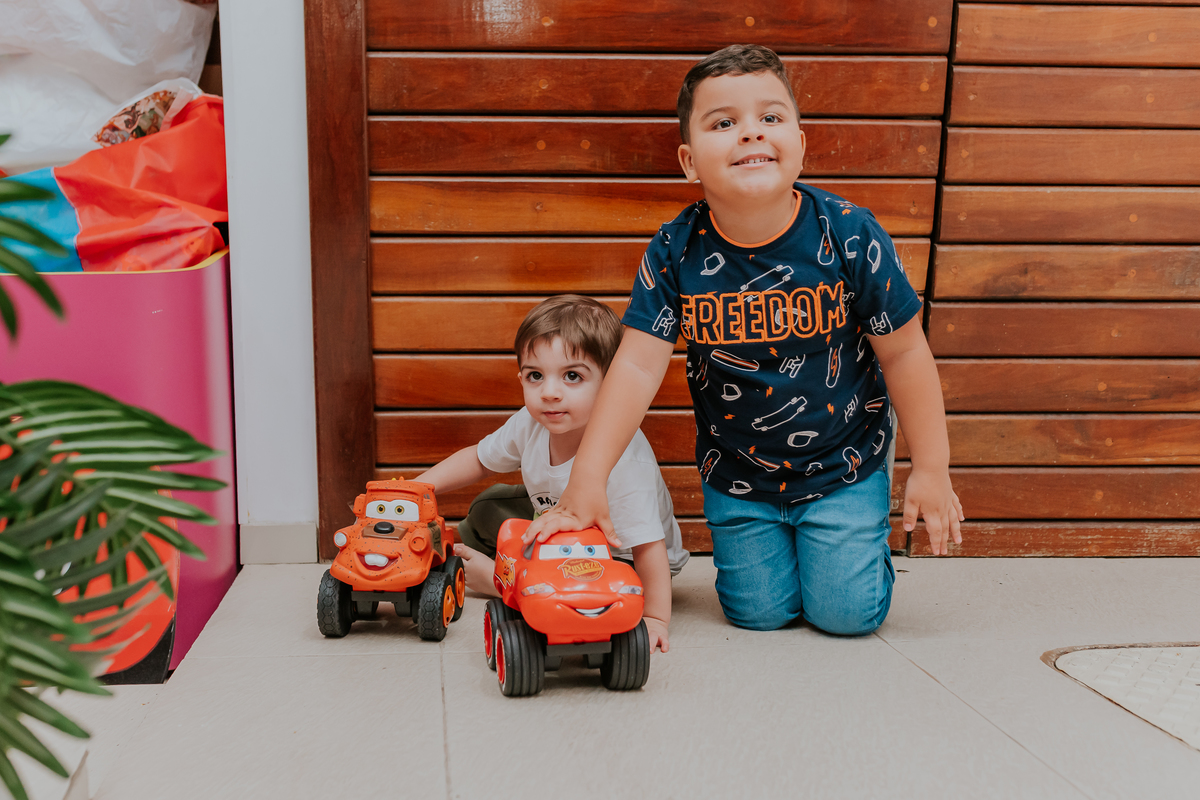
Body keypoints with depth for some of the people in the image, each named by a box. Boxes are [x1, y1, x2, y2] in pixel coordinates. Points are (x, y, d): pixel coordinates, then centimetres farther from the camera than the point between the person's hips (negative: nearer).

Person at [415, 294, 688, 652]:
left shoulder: (624, 458, -41)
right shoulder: (530, 425, -19)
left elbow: (648, 543, -38)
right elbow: (480, 459, 1)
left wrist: (655, 618, -36)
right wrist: (423, 485, -9)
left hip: (619, 557, -6)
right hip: (553, 523, 6)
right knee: (488, 508, 3)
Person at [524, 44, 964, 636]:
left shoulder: (847, 234, -19)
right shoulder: (676, 252, -16)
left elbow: (904, 352, -10)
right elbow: (638, 365, -18)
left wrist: (931, 469, -6)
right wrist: (587, 481, -25)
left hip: (843, 467, -1)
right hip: (737, 476, 2)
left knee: (847, 613, 0)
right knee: (758, 613, 9)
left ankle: (866, 541, 32)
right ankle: (775, 541, 40)